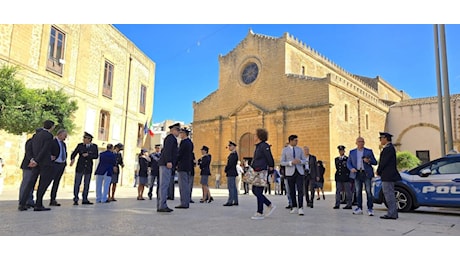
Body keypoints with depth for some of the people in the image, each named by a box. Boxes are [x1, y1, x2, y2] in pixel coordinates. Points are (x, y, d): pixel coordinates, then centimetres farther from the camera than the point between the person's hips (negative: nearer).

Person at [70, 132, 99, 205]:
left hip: (88, 168, 1)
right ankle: (76, 199, 3)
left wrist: (88, 155, -17)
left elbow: (96, 156, -4)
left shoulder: (94, 146, 2)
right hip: (80, 167, -1)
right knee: (77, 183, -3)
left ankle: (85, 199, 15)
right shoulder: (80, 145, 1)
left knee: (86, 184, 7)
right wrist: (72, 159, -22)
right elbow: (74, 154, -3)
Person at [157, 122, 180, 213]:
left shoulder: (171, 138, 25)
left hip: (165, 164, 10)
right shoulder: (171, 137, -5)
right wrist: (169, 161, -26)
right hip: (166, 164, -10)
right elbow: (167, 149, -18)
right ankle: (162, 206, -14)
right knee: (165, 184, -12)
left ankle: (160, 206, 10)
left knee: (164, 185, 8)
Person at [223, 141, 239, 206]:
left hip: (231, 173, -10)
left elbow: (230, 164, -20)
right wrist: (226, 170, 11)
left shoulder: (233, 154, -15)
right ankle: (235, 201, 15)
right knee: (233, 188, 11)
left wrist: (225, 170, -8)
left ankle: (230, 201, -7)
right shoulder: (233, 154, 17)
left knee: (231, 187, -8)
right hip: (232, 173, 10)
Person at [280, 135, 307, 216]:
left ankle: (300, 209, -9)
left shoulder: (299, 149, 8)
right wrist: (291, 162, -21)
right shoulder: (285, 150, 0)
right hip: (290, 172, -1)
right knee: (292, 191, 5)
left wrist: (299, 161, -16)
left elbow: (304, 161, 8)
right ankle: (294, 208, 17)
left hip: (299, 172, 1)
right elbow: (282, 163, -4)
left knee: (300, 190, -10)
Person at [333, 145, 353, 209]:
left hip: (346, 177, -4)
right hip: (338, 178, 4)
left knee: (348, 191, 1)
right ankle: (337, 204, 7)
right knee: (338, 191, 3)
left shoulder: (347, 159, -1)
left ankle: (349, 205, 8)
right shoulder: (336, 159, 14)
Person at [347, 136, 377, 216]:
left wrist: (369, 161, -15)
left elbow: (375, 162, 6)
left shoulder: (369, 151, 7)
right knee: (358, 192, 3)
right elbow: (348, 163, 11)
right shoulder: (352, 152, 12)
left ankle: (370, 209, -1)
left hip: (366, 174, -2)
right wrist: (351, 168, -8)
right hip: (357, 174, 2)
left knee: (368, 191, -6)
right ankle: (359, 208, 9)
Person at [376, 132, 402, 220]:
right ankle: (393, 213, 20)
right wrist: (380, 171, 12)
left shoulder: (389, 148, -16)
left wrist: (378, 171, -7)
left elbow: (384, 162, -19)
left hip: (388, 176, -11)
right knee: (389, 194, 14)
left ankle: (392, 214, -3)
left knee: (389, 194, -7)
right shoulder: (389, 148, 17)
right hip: (388, 176, 11)